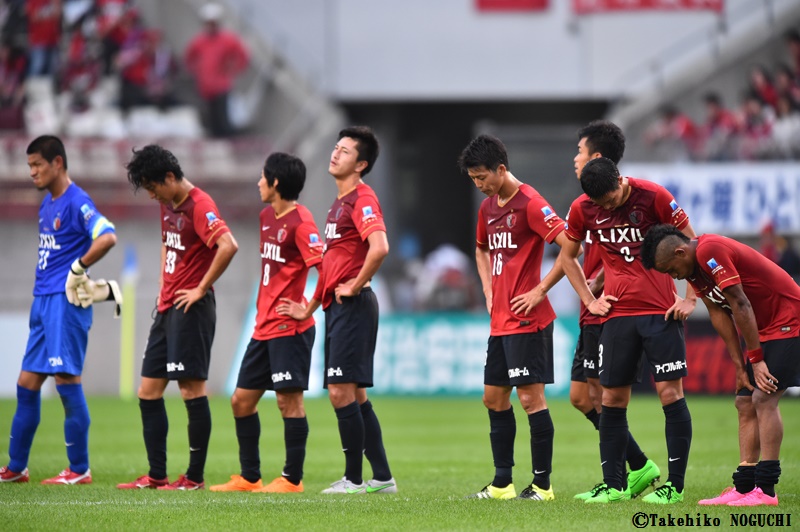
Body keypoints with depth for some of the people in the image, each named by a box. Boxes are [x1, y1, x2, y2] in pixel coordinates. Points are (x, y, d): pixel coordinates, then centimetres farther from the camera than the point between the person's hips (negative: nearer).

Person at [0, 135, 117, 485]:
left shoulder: (77, 203, -12)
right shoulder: (47, 204, 16)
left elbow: (107, 237, -27)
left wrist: (78, 268, -17)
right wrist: (41, 291, 16)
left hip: (65, 302, -10)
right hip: (43, 301, 10)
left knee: (67, 382, -8)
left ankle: (79, 469, -2)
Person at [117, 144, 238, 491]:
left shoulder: (199, 206, -15)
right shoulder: (168, 205, 14)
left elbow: (228, 246, -28)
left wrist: (201, 289, -20)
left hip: (191, 309, -10)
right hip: (167, 308, 10)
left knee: (192, 388, -7)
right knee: (149, 391, 9)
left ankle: (195, 477, -3)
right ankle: (156, 475, 13)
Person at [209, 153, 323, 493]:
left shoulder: (299, 220, -14)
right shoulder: (267, 217, 14)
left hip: (289, 328, -10)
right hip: (264, 325, 10)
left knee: (289, 399, -6)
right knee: (242, 399, 10)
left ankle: (292, 478, 0)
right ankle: (249, 477, 17)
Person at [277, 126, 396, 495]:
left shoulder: (362, 199, -12)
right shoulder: (339, 202, 19)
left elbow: (379, 247, -29)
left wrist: (356, 286, -18)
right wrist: (311, 307, 23)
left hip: (353, 306, -10)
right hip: (337, 307, 10)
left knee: (342, 391, -10)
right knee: (353, 394, 10)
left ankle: (354, 478, -4)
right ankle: (382, 478, 14)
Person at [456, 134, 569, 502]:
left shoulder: (529, 203, -13)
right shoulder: (488, 208, 14)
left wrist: (541, 290, -16)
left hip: (528, 320, -9)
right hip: (500, 320, 9)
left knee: (531, 397, -7)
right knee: (494, 398, 11)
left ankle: (542, 485, -2)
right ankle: (502, 484, 17)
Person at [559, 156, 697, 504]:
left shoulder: (653, 196, -8)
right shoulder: (582, 208, 2)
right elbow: (567, 256, 18)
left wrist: (690, 299, -5)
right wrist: (589, 300, 9)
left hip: (661, 310, -4)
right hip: (617, 314, 4)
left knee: (670, 392, -6)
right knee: (612, 399, 3)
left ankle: (675, 485, -1)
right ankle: (614, 485, 11)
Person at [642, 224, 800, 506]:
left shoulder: (710, 252, -24)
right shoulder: (693, 267, 6)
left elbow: (740, 305, -25)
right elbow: (718, 313, 5)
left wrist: (756, 359, -20)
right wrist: (740, 365, 0)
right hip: (763, 328, 10)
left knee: (763, 398, -16)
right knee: (745, 403, 6)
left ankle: (765, 490, -19)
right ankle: (744, 487, 5)